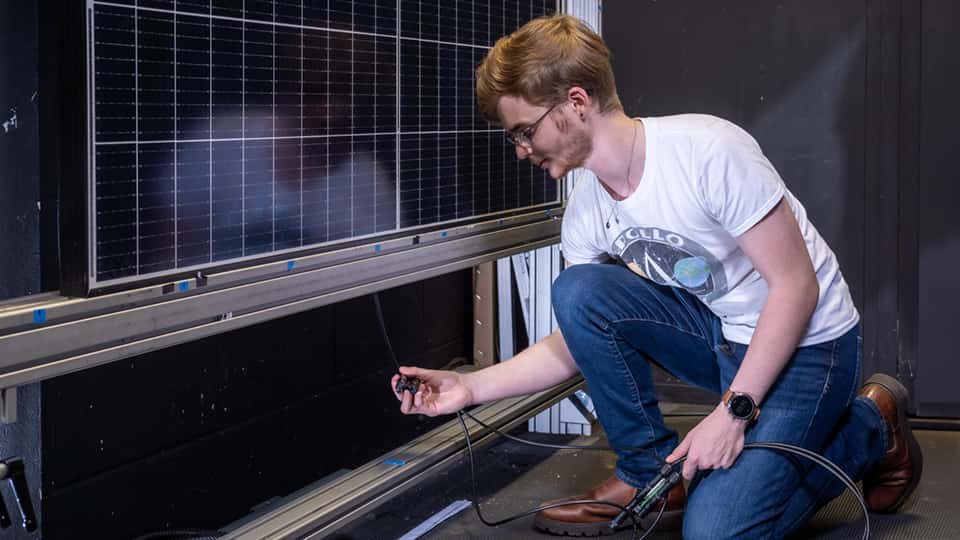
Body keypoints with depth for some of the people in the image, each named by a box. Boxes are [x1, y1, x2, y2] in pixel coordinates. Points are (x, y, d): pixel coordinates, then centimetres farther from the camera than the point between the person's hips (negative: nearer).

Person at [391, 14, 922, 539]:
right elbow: (574, 346, 5)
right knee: (576, 292, -16)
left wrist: (733, 409, -25)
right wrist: (472, 387, -7)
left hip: (807, 342, -6)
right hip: (719, 333, 6)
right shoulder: (585, 212, -4)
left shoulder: (708, 151, -26)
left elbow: (796, 285, -22)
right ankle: (650, 473, -1)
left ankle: (869, 429, 6)